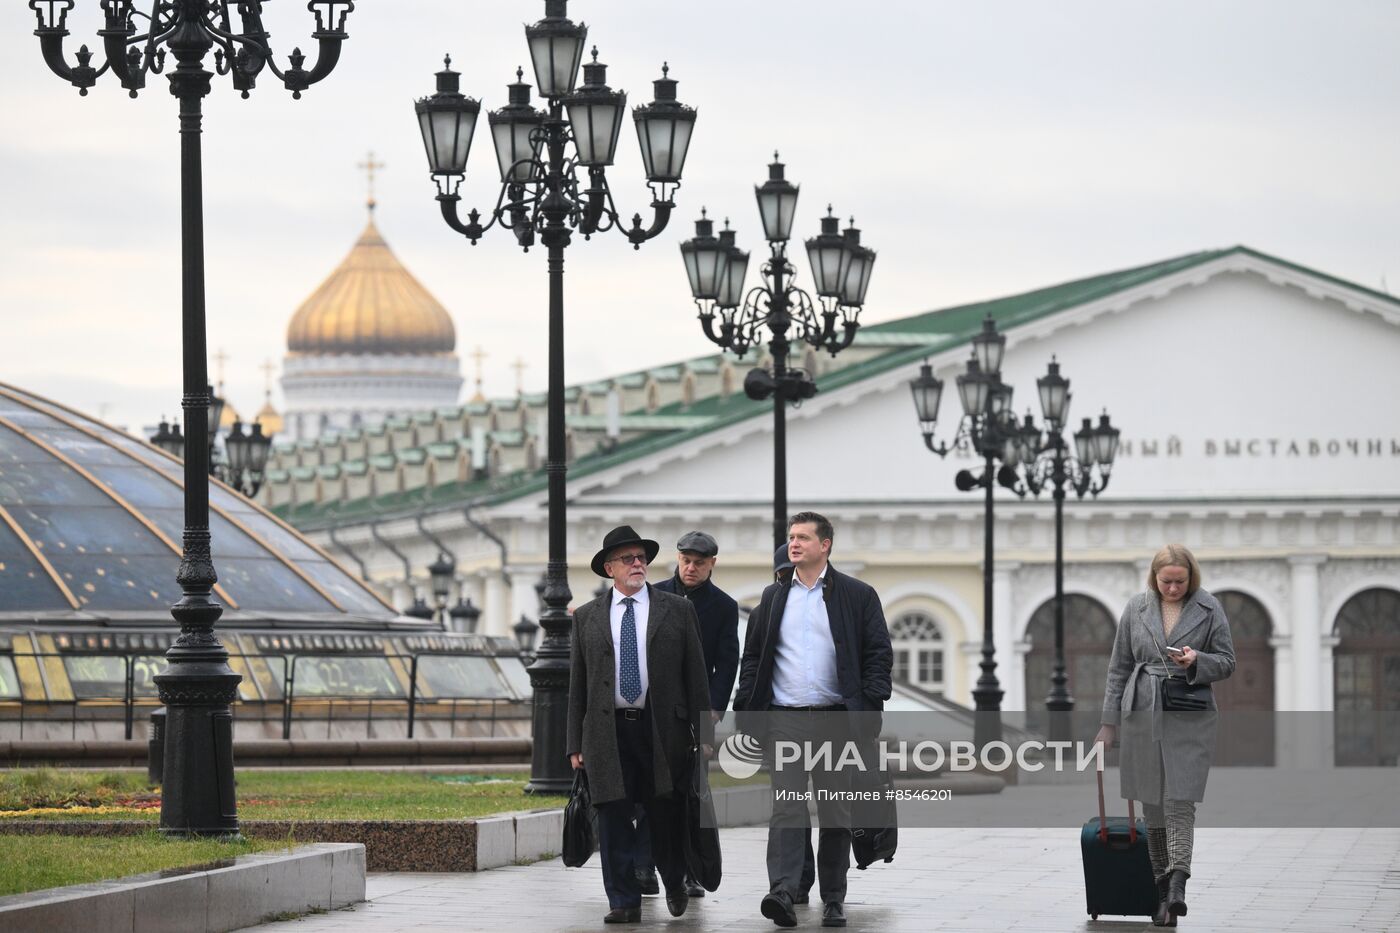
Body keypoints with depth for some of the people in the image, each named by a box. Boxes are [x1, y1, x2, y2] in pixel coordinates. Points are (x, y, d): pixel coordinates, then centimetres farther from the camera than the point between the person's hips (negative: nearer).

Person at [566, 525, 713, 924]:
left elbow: (696, 675, 5)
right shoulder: (587, 617, 10)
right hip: (607, 732, 1)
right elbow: (577, 684, 10)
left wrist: (703, 733, -1)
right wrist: (575, 742, 5)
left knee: (666, 816, 4)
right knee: (613, 819, -1)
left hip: (663, 729, -1)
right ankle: (624, 902, 4)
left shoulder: (677, 610, 7)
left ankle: (675, 883, 29)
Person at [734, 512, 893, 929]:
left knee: (836, 812, 4)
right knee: (786, 807, -11)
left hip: (836, 719, -1)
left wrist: (869, 707, -9)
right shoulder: (773, 597, 12)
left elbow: (878, 655, 1)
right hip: (785, 719, 1)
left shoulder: (858, 596, 4)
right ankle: (783, 892, -20)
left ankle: (833, 899, 11)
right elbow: (752, 656, 14)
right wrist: (749, 709, 2)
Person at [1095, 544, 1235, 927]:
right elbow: (1119, 667, 11)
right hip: (1142, 715, 2)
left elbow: (1227, 661, 6)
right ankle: (1162, 890, 10)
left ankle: (1177, 886, -22)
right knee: (1152, 805, 4)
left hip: (1189, 718, -2)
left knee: (1180, 802, -13)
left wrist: (1196, 661, -16)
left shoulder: (1209, 609, 2)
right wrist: (1109, 722, 8)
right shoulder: (1136, 608, 6)